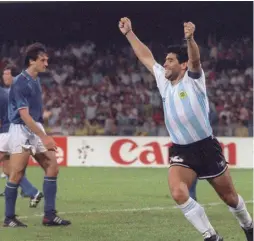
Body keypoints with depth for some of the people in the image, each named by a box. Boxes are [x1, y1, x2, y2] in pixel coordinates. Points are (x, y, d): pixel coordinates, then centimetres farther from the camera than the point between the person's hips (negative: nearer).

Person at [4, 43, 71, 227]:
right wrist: (44, 137, -24)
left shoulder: (36, 80, 11)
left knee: (52, 167, 0)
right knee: (16, 175, -6)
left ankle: (49, 215, 2)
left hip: (36, 129, 9)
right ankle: (9, 218, 5)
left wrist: (44, 136, 21)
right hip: (21, 130, -9)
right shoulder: (20, 83, -17)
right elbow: (24, 115, -22)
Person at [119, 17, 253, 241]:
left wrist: (190, 38, -49)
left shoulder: (193, 79, -8)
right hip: (180, 151, 4)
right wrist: (129, 33, 14)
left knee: (229, 197, 8)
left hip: (207, 148, -4)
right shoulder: (163, 81, 7)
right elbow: (146, 57, 16)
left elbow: (195, 59, -29)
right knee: (178, 193, -22)